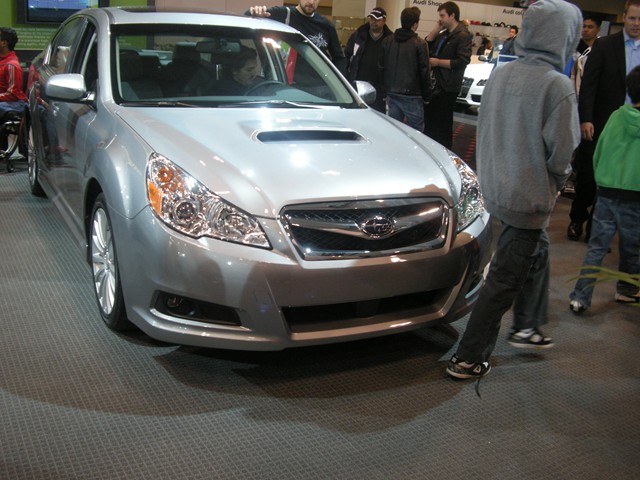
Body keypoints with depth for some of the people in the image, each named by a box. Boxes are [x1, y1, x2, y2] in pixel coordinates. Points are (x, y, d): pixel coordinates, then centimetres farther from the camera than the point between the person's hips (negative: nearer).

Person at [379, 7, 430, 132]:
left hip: (391, 93, 6)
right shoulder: (419, 44, -9)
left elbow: (381, 66, 11)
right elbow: (424, 71, -8)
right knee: (416, 132, 1)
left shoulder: (387, 41, 7)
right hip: (412, 95, -5)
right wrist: (425, 95, 1)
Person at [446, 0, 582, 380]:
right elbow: (562, 153, -16)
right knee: (504, 280, 3)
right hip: (530, 198, -7)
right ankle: (468, 359, 11)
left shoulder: (501, 74, 1)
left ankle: (527, 327, 41)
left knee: (537, 252, 27)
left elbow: (485, 130, 9)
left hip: (496, 189, 8)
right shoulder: (558, 86, -19)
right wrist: (556, 184, 4)